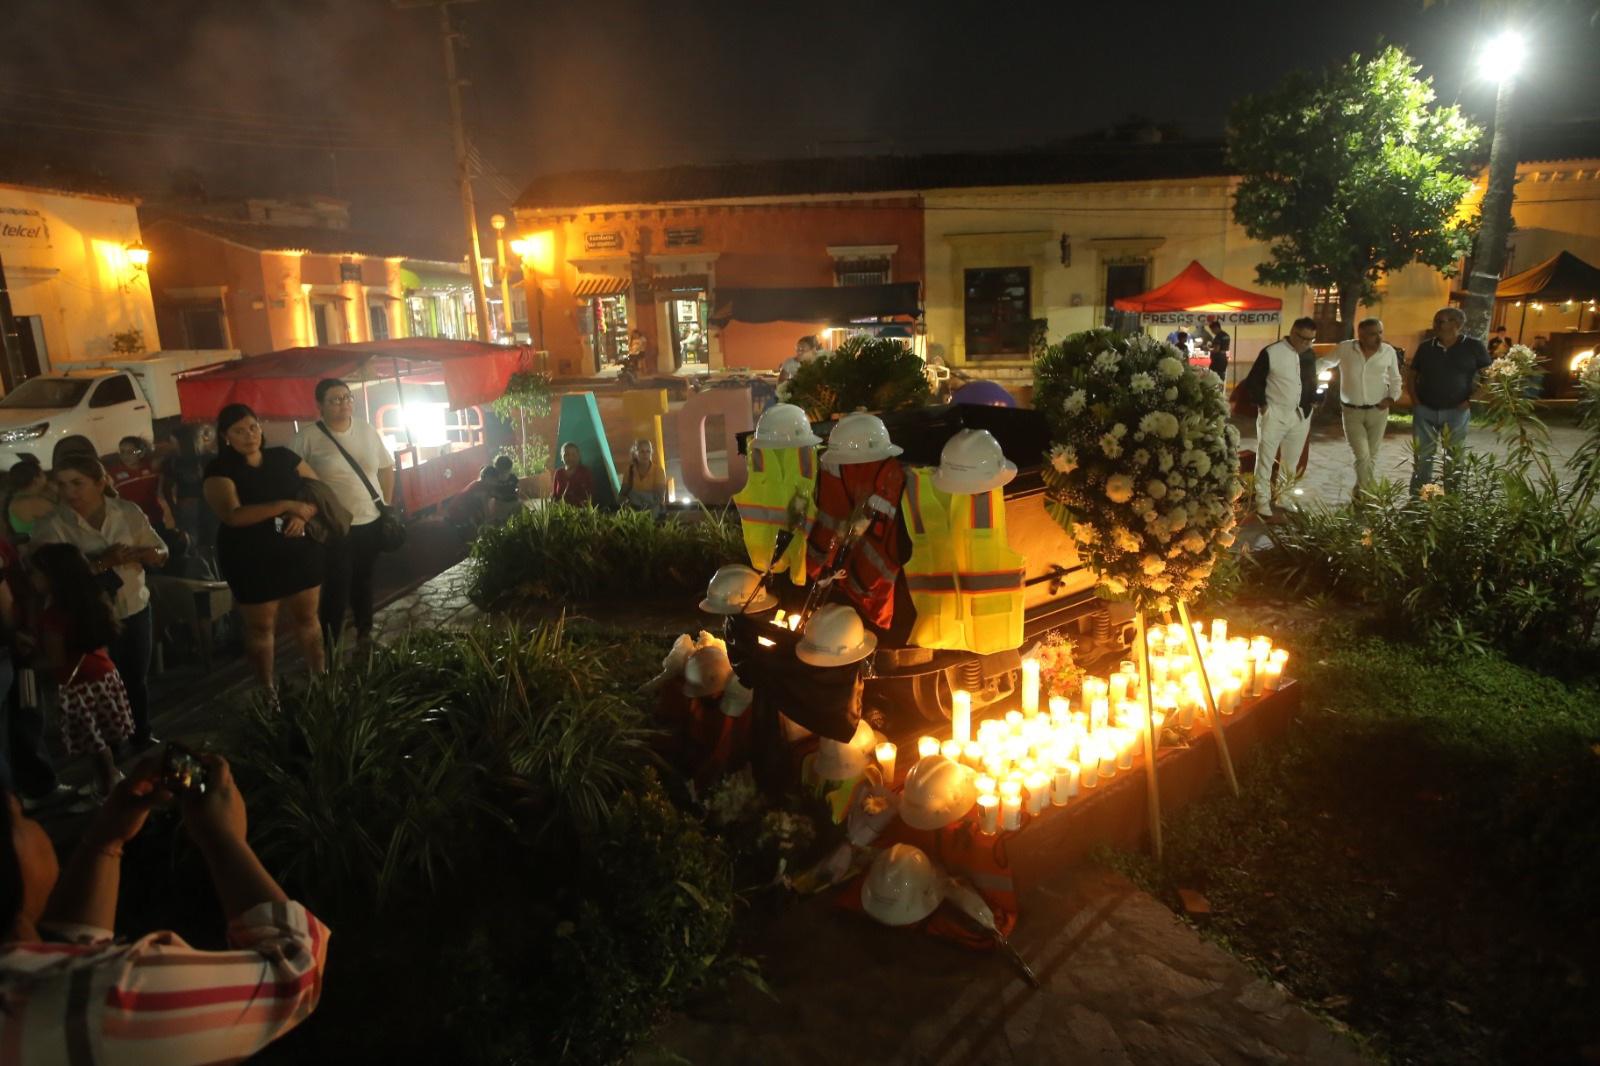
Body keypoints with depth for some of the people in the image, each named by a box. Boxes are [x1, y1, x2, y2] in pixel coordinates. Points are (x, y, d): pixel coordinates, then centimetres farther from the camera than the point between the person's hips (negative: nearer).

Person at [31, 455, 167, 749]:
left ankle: (142, 736, 37)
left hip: (135, 609, 3)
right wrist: (102, 562, -33)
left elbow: (161, 553, 1)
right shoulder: (51, 527, -12)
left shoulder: (128, 512, -5)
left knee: (138, 678, 17)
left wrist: (150, 554, -22)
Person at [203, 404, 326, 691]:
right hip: (252, 560, -3)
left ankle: (320, 676, 24)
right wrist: (287, 505, -26)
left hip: (299, 552, 3)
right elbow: (233, 515, -22)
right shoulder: (220, 470, -8)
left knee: (307, 617, 10)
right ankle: (267, 690, 22)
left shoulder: (284, 457, 3)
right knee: (261, 626, 9)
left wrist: (303, 515, -14)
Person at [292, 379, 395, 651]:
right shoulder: (308, 438, -10)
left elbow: (387, 467, 12)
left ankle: (365, 634, 37)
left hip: (371, 522, 4)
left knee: (364, 581, 19)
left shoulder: (366, 429, 2)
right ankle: (330, 649, 10)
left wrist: (387, 504, 8)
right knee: (337, 588, -3)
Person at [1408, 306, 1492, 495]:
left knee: (1454, 458, 7)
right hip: (1424, 410, 2)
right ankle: (1417, 498, 16)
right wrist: (1414, 398, 0)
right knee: (1422, 457, 7)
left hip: (1456, 412, -2)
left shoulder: (1474, 346, -5)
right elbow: (1413, 374, 13)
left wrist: (1472, 400, -8)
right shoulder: (1425, 347, 2)